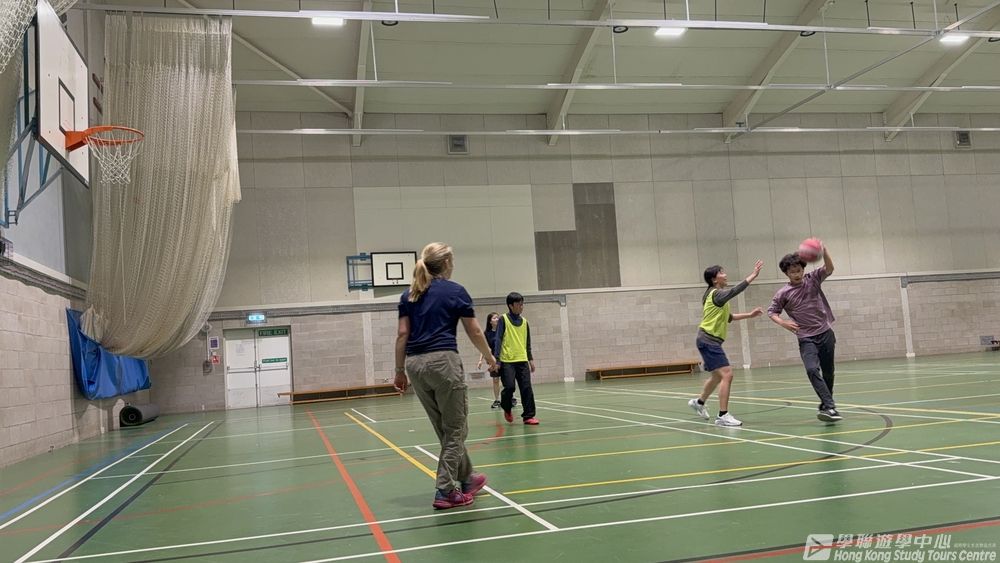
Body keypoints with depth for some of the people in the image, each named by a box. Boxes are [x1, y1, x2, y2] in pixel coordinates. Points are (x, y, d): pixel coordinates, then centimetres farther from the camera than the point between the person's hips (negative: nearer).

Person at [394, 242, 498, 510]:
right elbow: (475, 332, 5)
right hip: (443, 361, -6)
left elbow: (402, 334, 7)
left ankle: (466, 478, 33)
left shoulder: (409, 295, 13)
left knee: (445, 430, 18)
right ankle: (446, 492, 3)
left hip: (415, 364, 6)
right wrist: (490, 357, 20)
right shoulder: (455, 291, 0)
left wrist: (400, 370, 12)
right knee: (455, 429, 5)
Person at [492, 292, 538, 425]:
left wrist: (531, 359, 16)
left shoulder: (524, 321, 12)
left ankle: (528, 416, 4)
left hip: (522, 360, 4)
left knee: (526, 388, -3)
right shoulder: (503, 319, -2)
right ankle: (507, 409, 21)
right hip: (507, 361, -4)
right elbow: (498, 339, -6)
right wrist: (496, 358, -12)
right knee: (509, 387, -8)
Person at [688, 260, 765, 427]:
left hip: (710, 341, 11)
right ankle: (723, 416, -16)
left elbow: (727, 317, 22)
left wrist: (749, 315, 16)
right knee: (727, 375, -17)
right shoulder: (716, 294, -13)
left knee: (718, 376, 25)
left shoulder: (716, 295, 16)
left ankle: (699, 402, 44)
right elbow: (735, 290, -32)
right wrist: (753, 275, -30)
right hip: (708, 341, -11)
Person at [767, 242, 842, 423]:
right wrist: (782, 323, -15)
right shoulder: (783, 293, -4)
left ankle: (825, 406, 25)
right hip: (806, 338, -2)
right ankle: (830, 407, -24)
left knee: (828, 372, 8)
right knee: (812, 370, -22)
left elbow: (829, 268, -15)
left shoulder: (813, 279, 0)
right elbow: (771, 312, 5)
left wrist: (823, 250, -31)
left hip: (825, 333, 2)